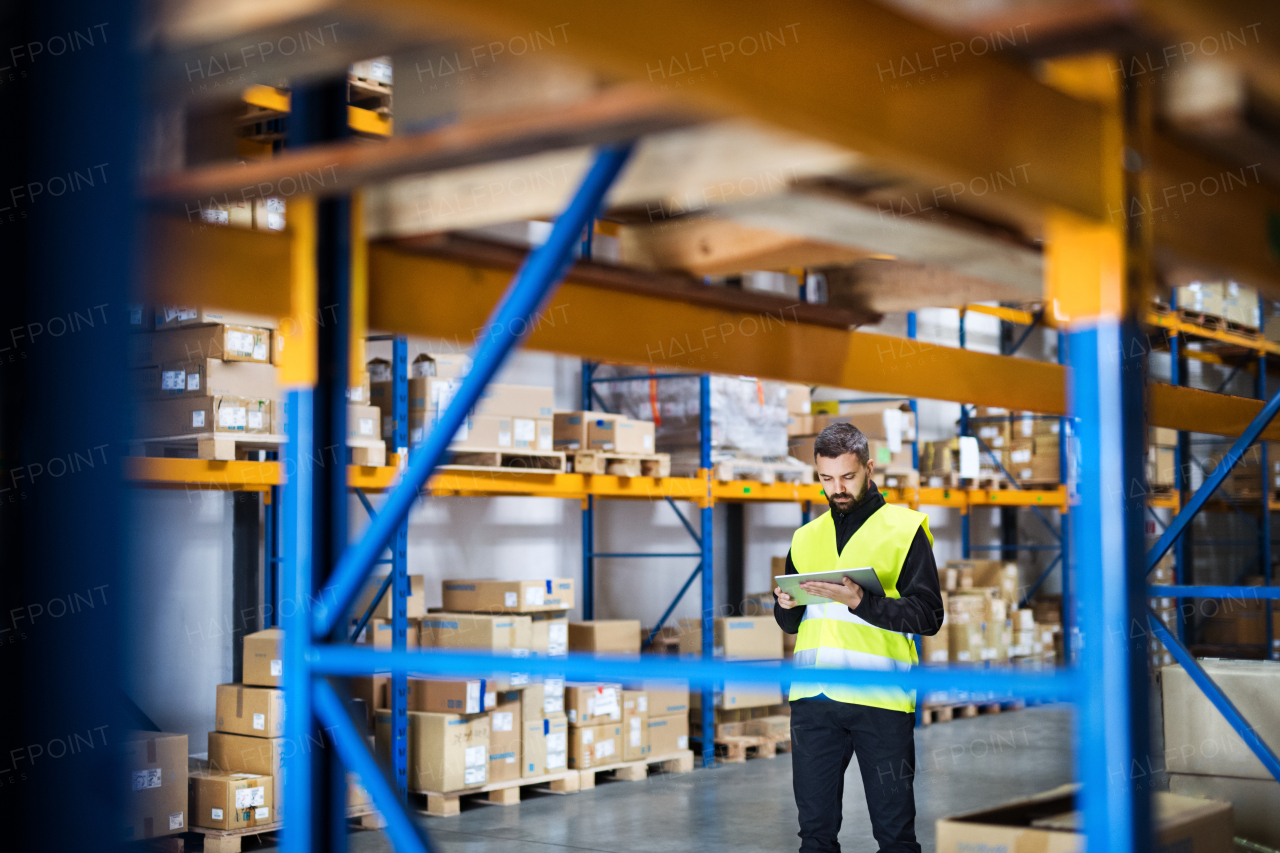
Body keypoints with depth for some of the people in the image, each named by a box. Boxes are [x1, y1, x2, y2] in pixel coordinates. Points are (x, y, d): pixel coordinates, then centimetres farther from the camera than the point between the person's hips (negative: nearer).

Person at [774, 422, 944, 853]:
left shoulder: (905, 528, 4)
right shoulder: (806, 537, 18)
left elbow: (929, 616, -6)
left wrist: (861, 601, -19)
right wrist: (786, 607, 0)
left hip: (880, 701, -4)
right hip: (813, 698, 4)